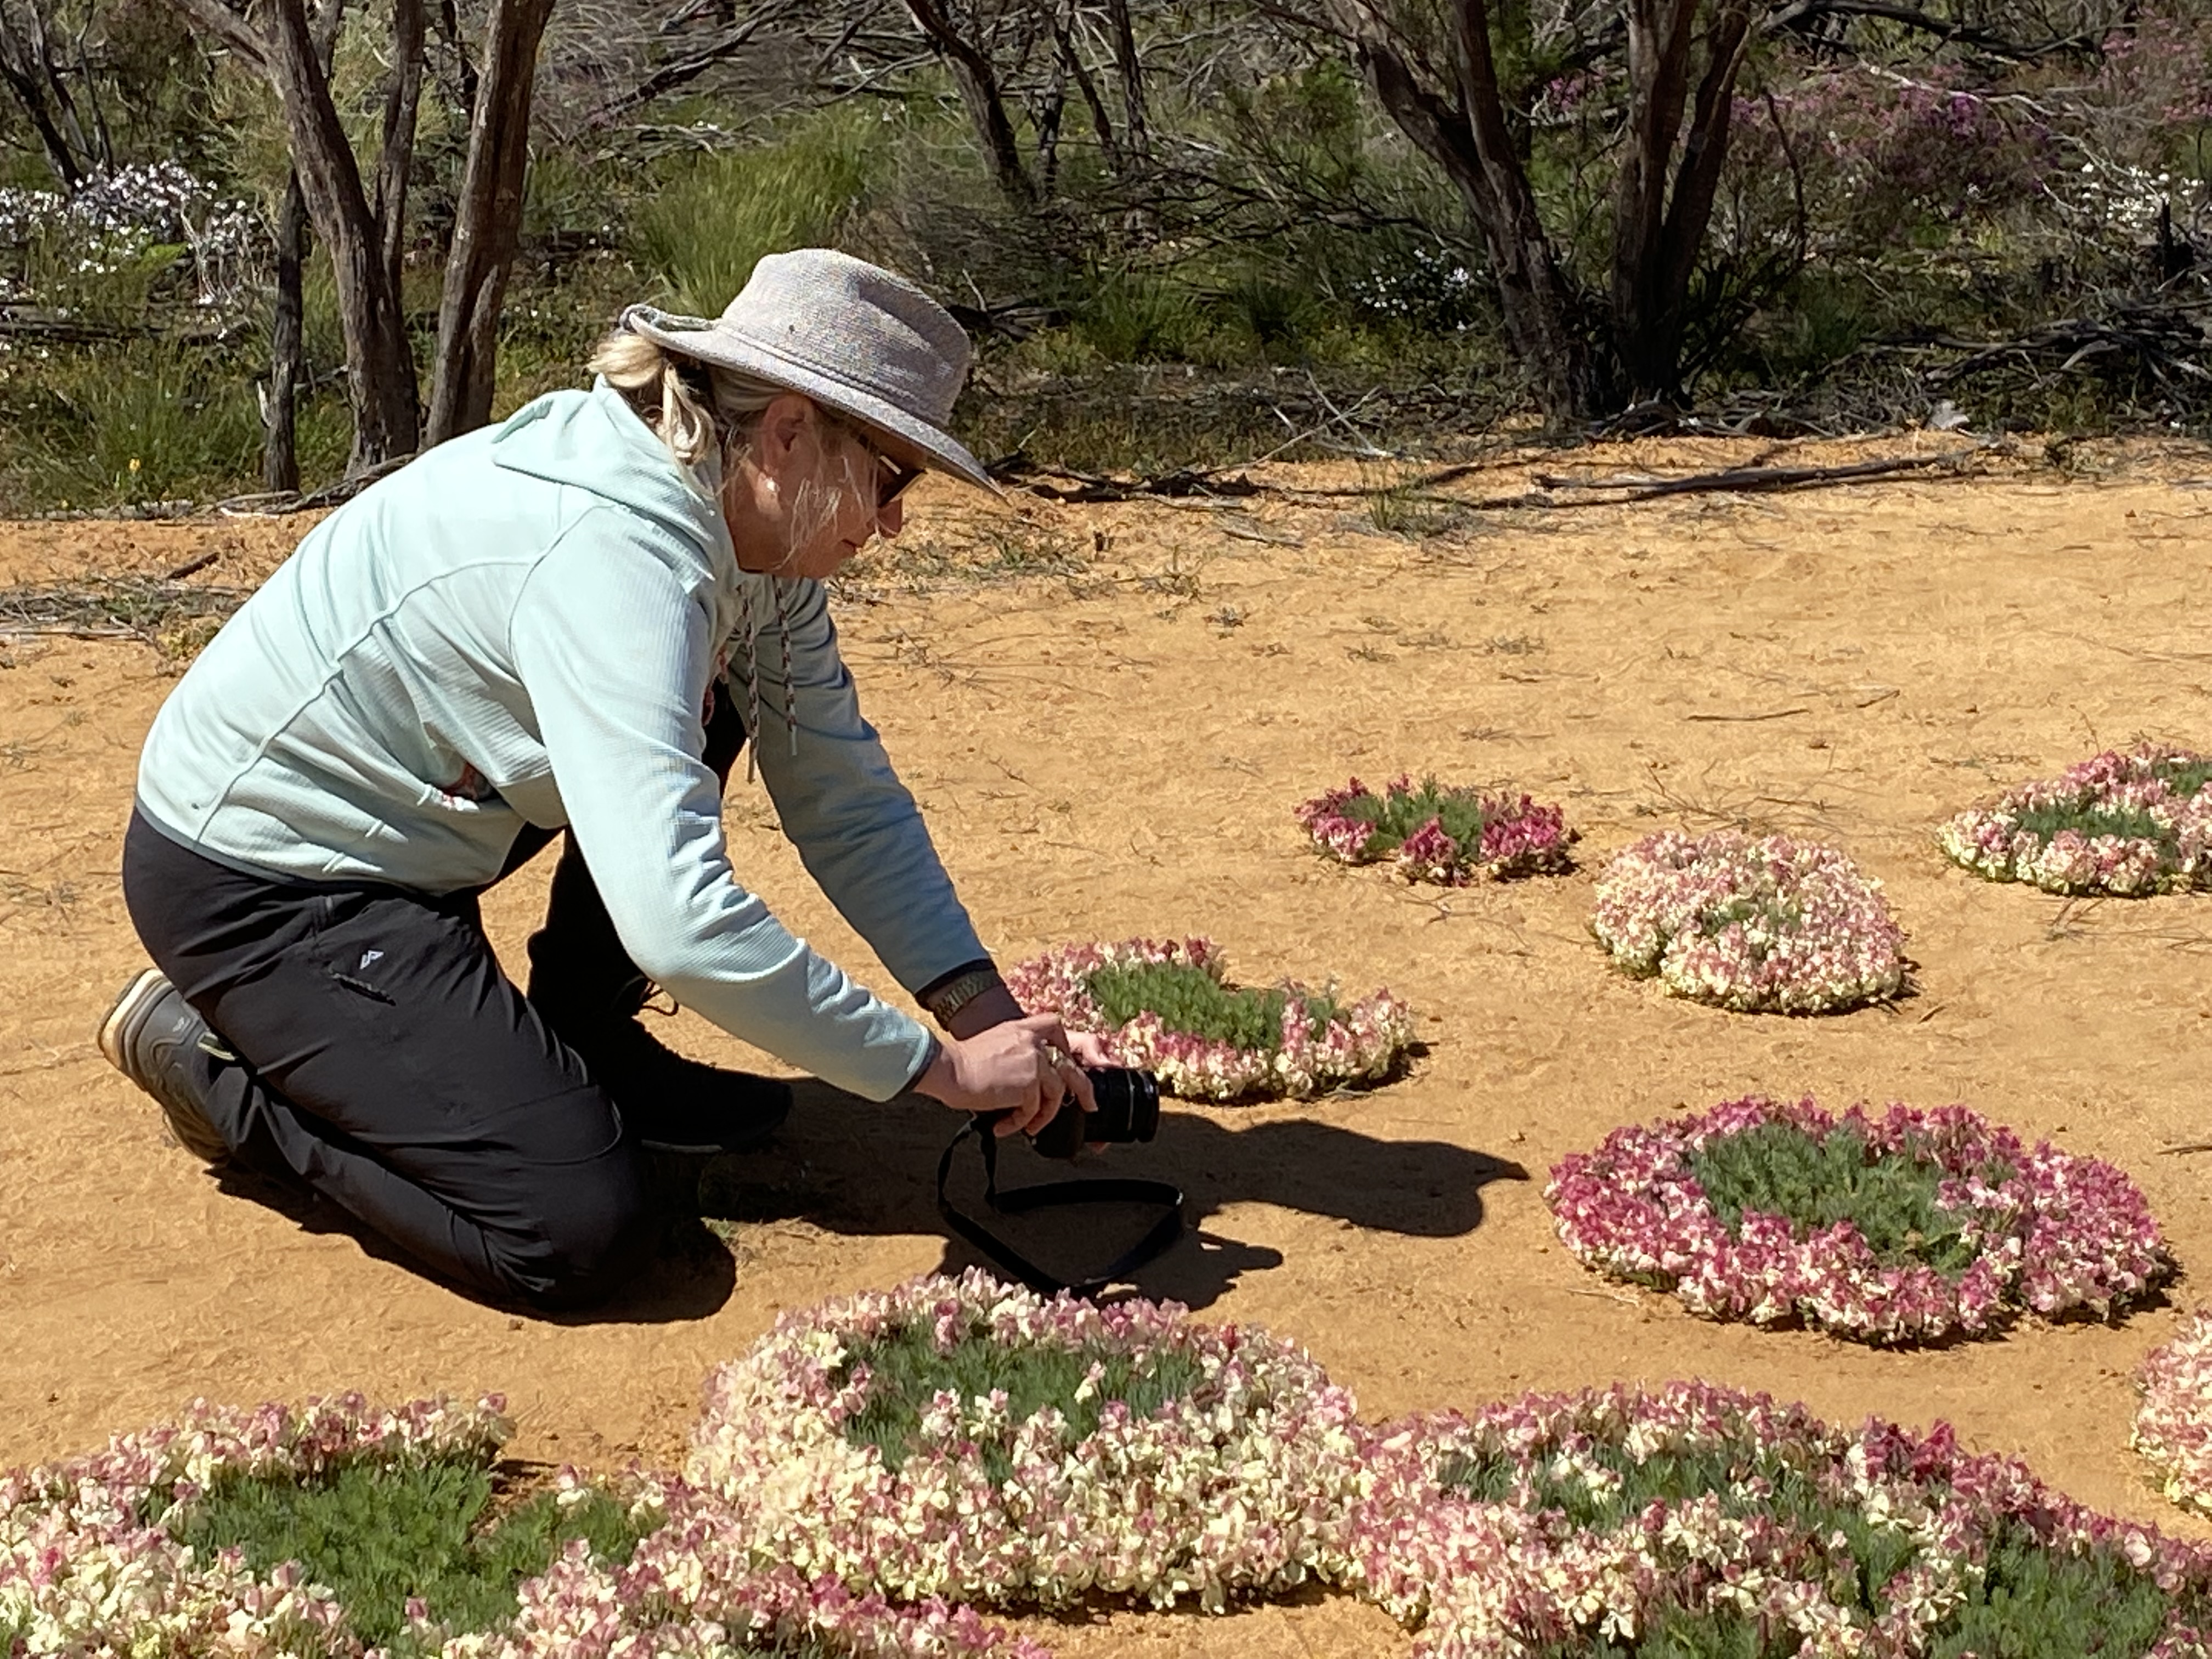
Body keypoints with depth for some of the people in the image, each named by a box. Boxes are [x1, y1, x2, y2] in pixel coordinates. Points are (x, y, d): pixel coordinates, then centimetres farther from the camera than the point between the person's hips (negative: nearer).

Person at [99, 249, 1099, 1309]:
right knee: (578, 1236, -15)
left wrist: (985, 1007, -11)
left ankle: (584, 1048, 15)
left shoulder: (752, 542, -4)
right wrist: (941, 1067, -31)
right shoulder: (615, 552, -32)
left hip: (394, 832, 9)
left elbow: (849, 802, 1)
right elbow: (677, 920, -40)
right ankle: (213, 1056, 2)